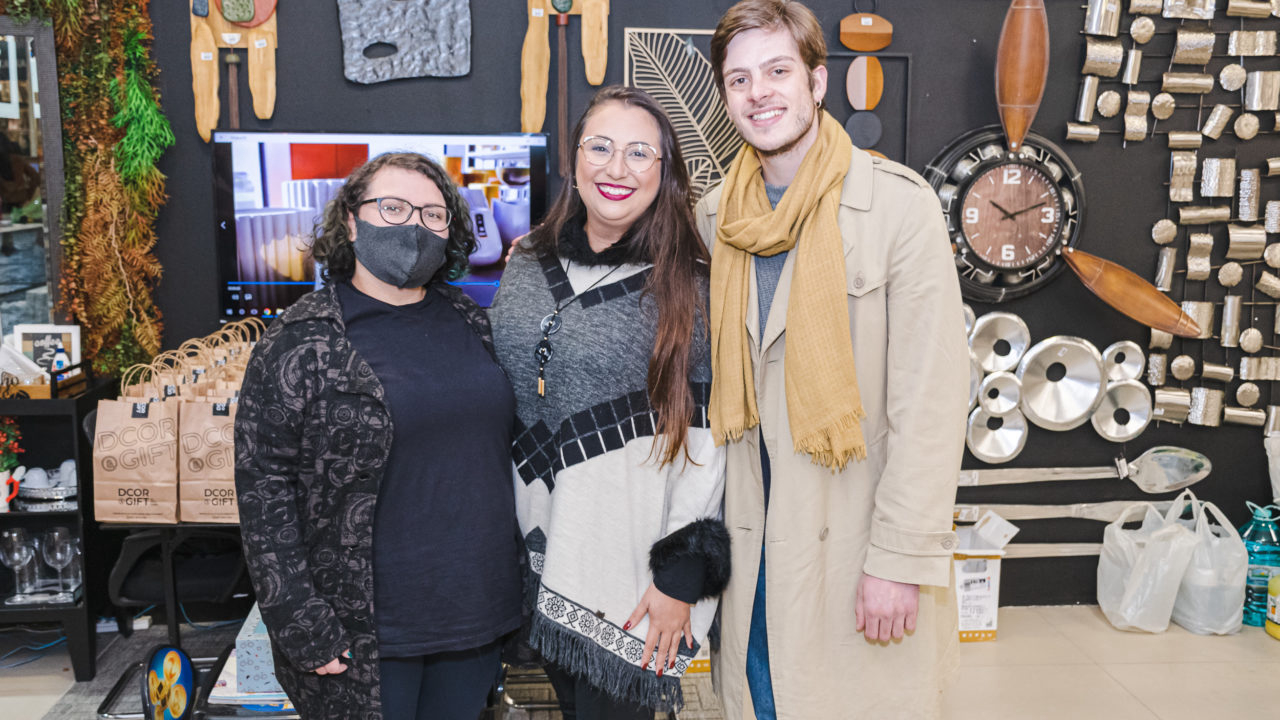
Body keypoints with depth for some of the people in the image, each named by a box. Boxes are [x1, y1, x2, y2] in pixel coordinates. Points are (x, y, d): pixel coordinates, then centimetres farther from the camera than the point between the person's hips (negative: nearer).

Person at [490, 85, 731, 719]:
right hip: (535, 549, 5)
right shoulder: (528, 265, 5)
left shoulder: (690, 288, -9)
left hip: (630, 570, -4)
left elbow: (708, 441, -10)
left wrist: (684, 573, -11)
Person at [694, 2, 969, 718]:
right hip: (755, 534, 5)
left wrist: (901, 559, -16)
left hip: (858, 536, -4)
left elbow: (931, 396, -14)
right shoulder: (718, 215, 5)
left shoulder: (899, 203, -12)